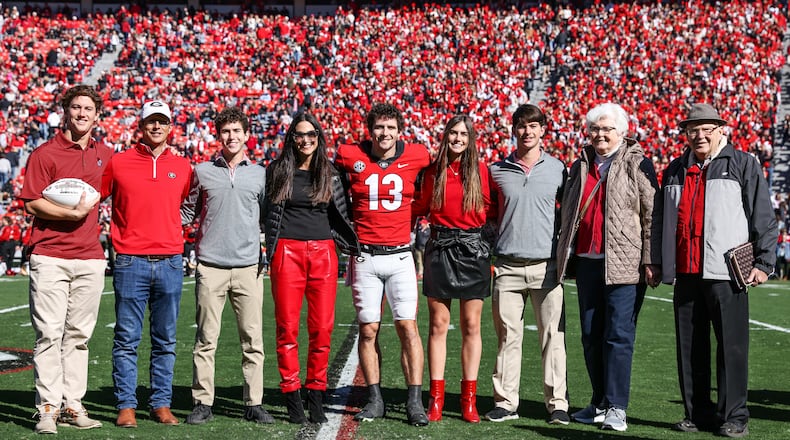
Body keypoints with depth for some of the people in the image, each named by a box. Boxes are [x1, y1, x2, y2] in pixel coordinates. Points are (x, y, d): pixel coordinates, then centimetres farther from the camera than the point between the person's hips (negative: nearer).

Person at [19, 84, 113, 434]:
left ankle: (72, 406, 14)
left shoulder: (105, 155, 13)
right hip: (50, 258, -4)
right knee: (49, 334, -6)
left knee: (78, 336, 8)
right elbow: (32, 204, -8)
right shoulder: (45, 154, -2)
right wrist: (73, 213, -16)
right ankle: (48, 409, -1)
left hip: (90, 259, 5)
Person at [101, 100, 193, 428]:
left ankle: (161, 404, 13)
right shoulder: (118, 163, 4)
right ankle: (126, 406, 5)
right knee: (127, 339, -1)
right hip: (130, 262, -2)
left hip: (170, 263, 2)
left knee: (165, 341, 6)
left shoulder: (182, 167, 9)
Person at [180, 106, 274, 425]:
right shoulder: (202, 172, 9)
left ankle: (254, 403, 7)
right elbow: (187, 213, 16)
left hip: (248, 267, 1)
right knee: (206, 338, 1)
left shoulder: (260, 175, 11)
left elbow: (267, 218, 17)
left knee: (253, 339, 0)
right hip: (210, 267, -1)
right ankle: (202, 402, 7)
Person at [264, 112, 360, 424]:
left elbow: (339, 215, 14)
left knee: (322, 328, 0)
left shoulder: (330, 174, 10)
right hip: (287, 252, -1)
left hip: (323, 254, 1)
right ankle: (292, 396, 6)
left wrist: (353, 245, 7)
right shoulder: (278, 171, 7)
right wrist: (270, 251, 7)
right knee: (288, 327, -2)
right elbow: (269, 214, 11)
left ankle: (316, 396, 9)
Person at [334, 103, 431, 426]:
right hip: (365, 257, 0)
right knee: (368, 330, 3)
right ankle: (375, 400, 13)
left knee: (408, 327, -4)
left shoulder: (416, 156, 0)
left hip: (400, 256, 0)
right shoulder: (350, 156, -1)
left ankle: (415, 402, 2)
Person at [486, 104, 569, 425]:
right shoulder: (497, 170, 7)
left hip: (546, 266, 0)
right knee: (507, 337, 3)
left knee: (553, 337, -1)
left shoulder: (557, 169, 7)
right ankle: (506, 402, 9)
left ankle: (557, 403, 6)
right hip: (507, 266, 1)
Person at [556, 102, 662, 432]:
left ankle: (616, 408, -2)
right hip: (587, 262, 6)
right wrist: (564, 256, 15)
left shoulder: (637, 164, -1)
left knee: (619, 335, -7)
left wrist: (651, 261, -11)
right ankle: (599, 404, 19)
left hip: (624, 264, -6)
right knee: (591, 335, 9)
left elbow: (652, 216, -5)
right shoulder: (580, 166, 16)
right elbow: (567, 214, 21)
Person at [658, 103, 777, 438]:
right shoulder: (675, 171, 18)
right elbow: (664, 223, 23)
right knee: (690, 347, 8)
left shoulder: (743, 164, 4)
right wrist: (661, 266, 18)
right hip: (685, 273, 5)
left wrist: (764, 262, -5)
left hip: (726, 273, -5)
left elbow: (764, 217, 1)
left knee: (731, 346, -3)